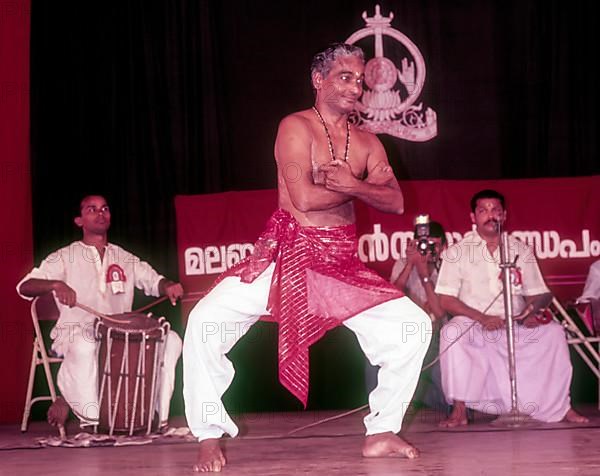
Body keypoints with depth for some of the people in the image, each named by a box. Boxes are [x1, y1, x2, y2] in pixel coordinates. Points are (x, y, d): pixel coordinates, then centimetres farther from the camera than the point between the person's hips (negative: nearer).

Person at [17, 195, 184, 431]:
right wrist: (56, 285, -29)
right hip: (75, 334, -4)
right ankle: (90, 418, -16)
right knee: (85, 347, -40)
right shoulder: (65, 258, 4)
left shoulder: (124, 258, 18)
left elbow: (153, 281, 14)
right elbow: (24, 287, -7)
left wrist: (169, 287, -12)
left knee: (171, 340, -16)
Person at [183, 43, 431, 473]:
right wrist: (361, 185, -3)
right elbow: (304, 199, -17)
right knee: (207, 321, -23)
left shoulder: (367, 143, 12)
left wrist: (353, 185, -16)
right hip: (287, 255, -5)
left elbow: (395, 202, 2)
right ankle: (210, 437, -8)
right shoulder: (296, 128, -6)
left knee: (414, 325, -5)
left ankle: (382, 431, 8)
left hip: (343, 266, 5)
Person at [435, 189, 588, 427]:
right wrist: (482, 318, -19)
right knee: (451, 332, -33)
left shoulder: (521, 251, 10)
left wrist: (531, 310, -13)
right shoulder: (457, 252, 1)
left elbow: (537, 294, 12)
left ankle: (560, 405, -11)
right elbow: (446, 300, -5)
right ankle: (459, 410, -27)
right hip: (474, 327, -2)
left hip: (516, 328, 3)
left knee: (553, 332, -20)